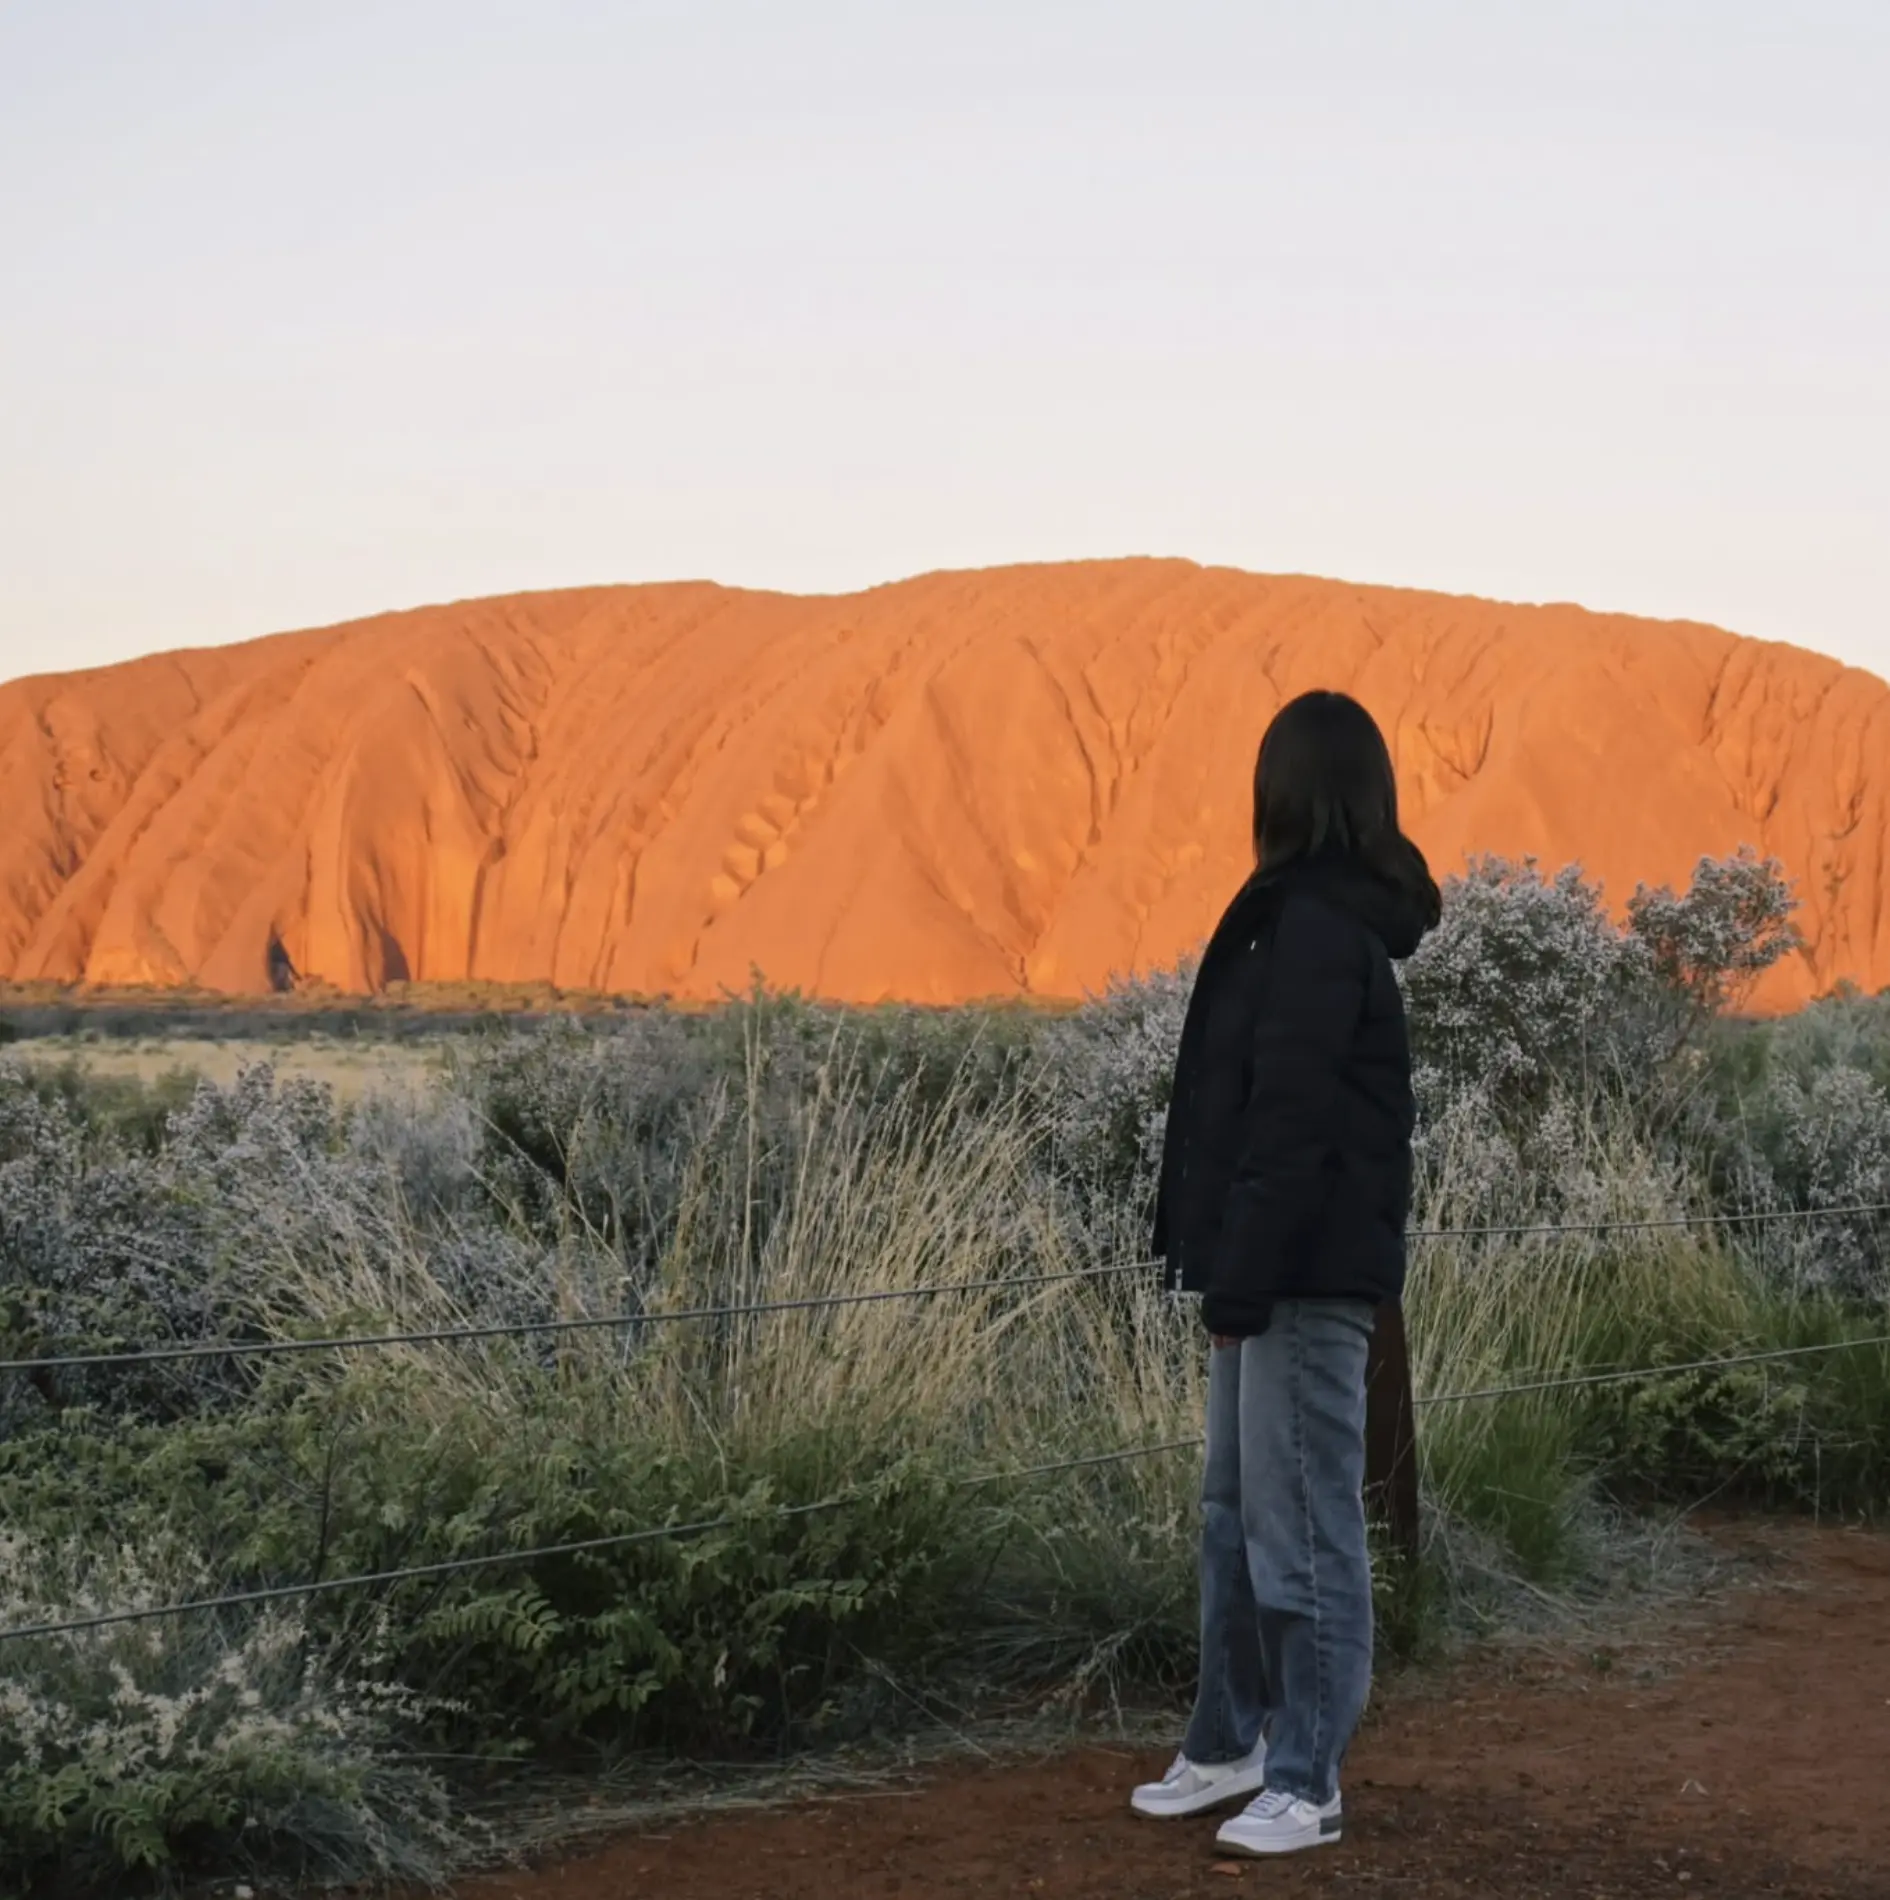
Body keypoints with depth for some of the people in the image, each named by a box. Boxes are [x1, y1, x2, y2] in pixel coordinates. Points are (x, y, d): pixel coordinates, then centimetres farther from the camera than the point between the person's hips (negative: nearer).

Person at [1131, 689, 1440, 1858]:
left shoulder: (1312, 926, -16)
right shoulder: (1348, 917, 15)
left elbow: (1291, 1122, -20)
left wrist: (1241, 1277, -19)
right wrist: (1230, 1271, 17)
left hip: (1309, 1272, -10)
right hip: (1287, 1269, 10)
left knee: (1304, 1525, -4)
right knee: (1238, 1512, 15)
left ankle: (1307, 1784, 3)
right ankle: (1232, 1745, 25)